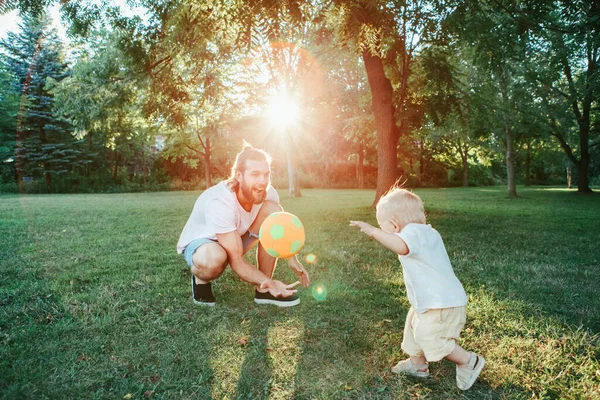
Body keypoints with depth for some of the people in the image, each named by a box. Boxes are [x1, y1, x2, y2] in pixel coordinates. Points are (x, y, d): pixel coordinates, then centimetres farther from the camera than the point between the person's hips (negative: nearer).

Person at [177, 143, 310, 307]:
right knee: (214, 258, -43)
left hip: (235, 238, 6)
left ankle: (264, 291, -12)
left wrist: (293, 259, -10)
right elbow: (236, 261, -35)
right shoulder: (219, 202, -36)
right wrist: (270, 282, -45)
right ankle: (200, 280, -2)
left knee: (273, 210, -20)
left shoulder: (267, 193, -19)